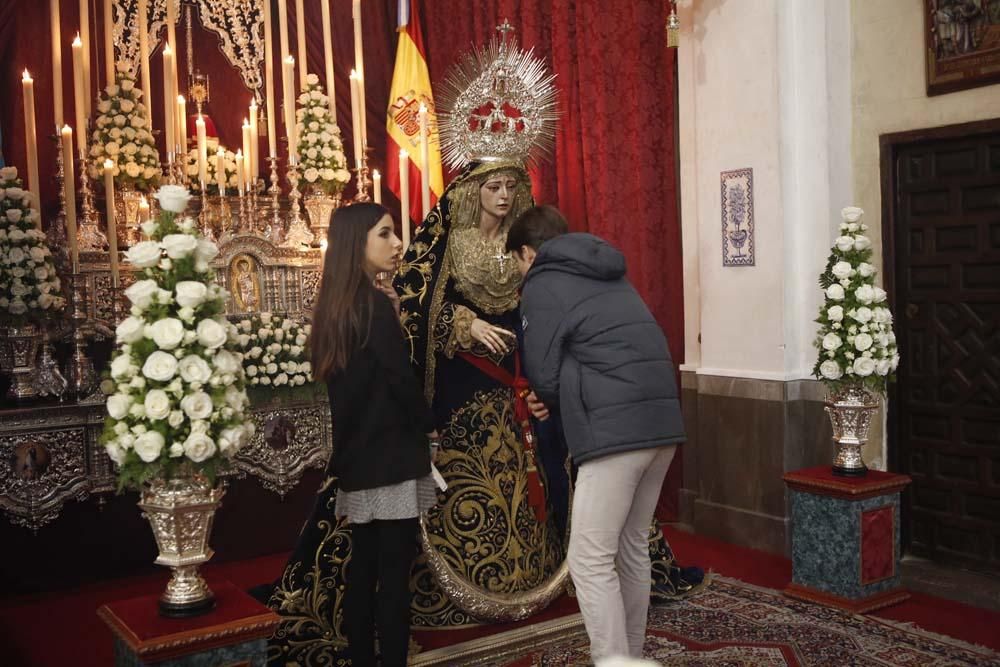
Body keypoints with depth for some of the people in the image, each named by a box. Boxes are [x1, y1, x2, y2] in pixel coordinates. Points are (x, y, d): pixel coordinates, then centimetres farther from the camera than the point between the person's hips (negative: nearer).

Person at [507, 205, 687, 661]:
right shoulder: (610, 276, 24)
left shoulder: (542, 285, 1)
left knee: (591, 561, -3)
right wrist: (564, 400, 23)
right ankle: (630, 656, 28)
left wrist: (557, 403, 19)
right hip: (662, 421, 8)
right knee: (633, 548, 18)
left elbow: (544, 378, -2)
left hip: (616, 430, -8)